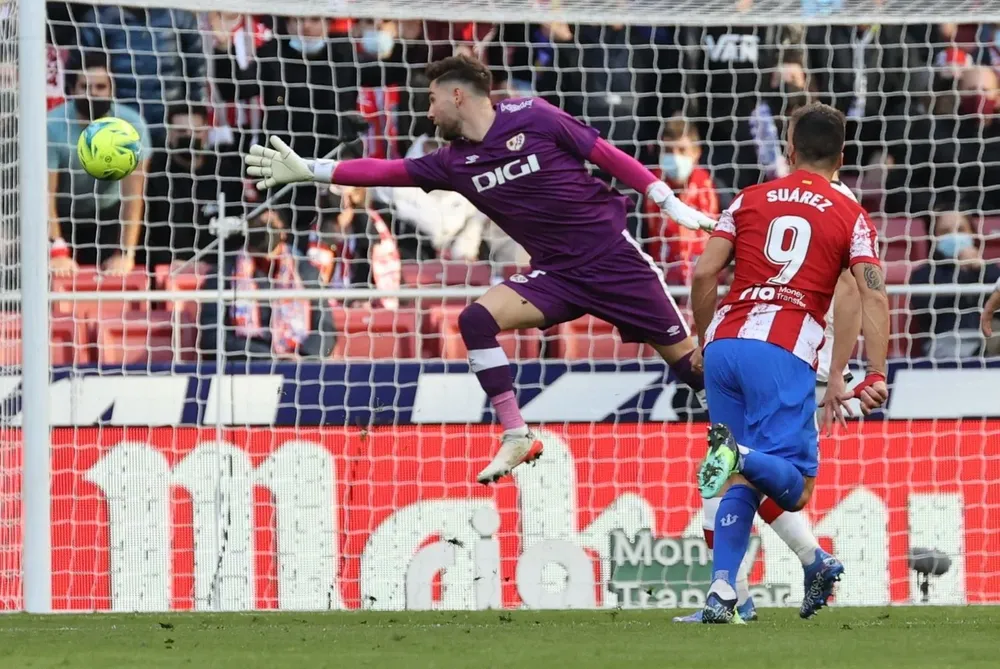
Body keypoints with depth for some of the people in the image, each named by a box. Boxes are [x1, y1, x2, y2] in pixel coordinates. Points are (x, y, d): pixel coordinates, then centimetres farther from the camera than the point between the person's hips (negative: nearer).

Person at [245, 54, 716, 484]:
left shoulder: (533, 119, -11)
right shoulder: (455, 162, 3)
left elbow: (609, 157, -7)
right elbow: (385, 171, 4)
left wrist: (673, 205, -7)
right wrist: (308, 170, 0)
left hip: (614, 259, -5)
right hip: (555, 275, 5)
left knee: (683, 355, -5)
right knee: (477, 320, -15)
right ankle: (516, 438, -9)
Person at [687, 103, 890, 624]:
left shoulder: (750, 200, 16)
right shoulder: (850, 217, 11)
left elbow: (704, 273, 8)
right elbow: (873, 297, -1)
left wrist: (703, 343, 20)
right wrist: (876, 374, -3)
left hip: (725, 344, 3)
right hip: (785, 355, -3)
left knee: (742, 479, 12)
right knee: (793, 490, -4)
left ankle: (722, 592, -5)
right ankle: (741, 455, -37)